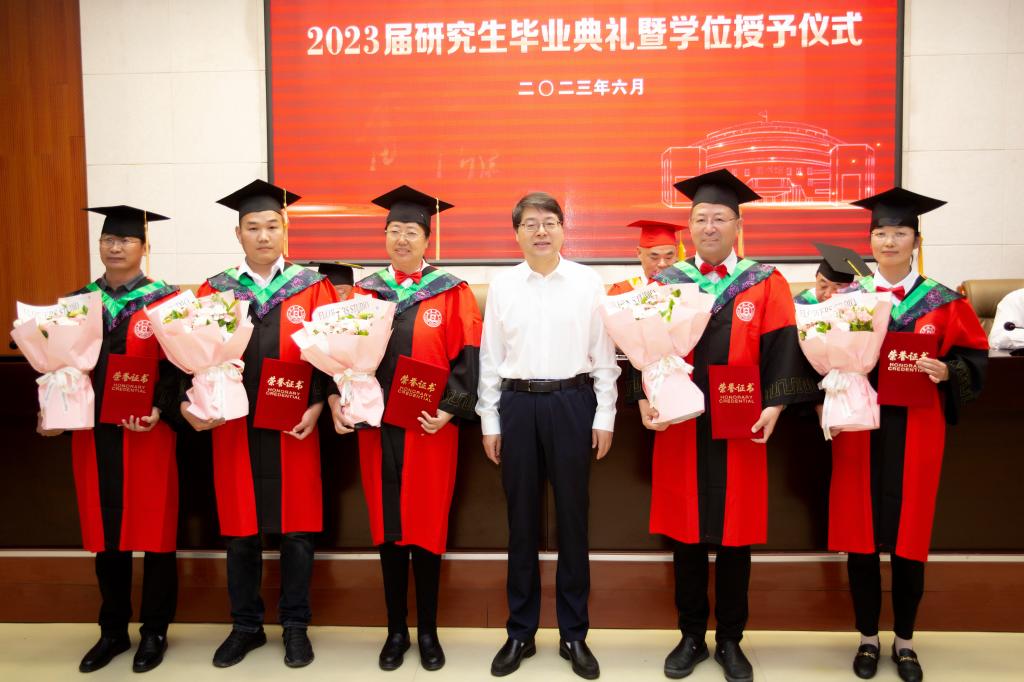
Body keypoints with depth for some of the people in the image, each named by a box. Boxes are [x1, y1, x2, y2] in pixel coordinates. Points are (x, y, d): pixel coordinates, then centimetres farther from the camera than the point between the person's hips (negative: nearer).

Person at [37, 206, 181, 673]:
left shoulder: (166, 302, -2)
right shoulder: (79, 302, 11)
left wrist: (159, 409, -21)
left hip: (147, 434, -4)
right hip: (92, 433, 4)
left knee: (153, 530, 4)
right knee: (104, 532, 12)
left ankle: (154, 632, 19)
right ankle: (113, 631, 27)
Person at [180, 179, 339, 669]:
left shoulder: (313, 288, 3)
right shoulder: (213, 291, 8)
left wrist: (316, 405, -14)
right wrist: (189, 403, -13)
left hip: (293, 428, -1)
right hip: (233, 427, 2)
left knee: (296, 527, 6)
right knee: (239, 529, 10)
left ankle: (295, 626, 23)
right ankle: (246, 626, 28)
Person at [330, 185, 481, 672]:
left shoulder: (452, 292, 1)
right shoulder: (365, 291, 8)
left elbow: (468, 357, -5)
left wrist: (450, 408, -16)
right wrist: (339, 398, -10)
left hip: (430, 428, -2)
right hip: (377, 426, 2)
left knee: (427, 526, 6)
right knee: (387, 527, 9)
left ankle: (428, 631, 22)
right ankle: (396, 630, 24)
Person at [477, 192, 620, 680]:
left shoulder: (588, 282, 1)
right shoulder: (502, 286, 4)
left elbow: (603, 355, 2)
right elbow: (490, 357, 6)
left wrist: (604, 417, -2)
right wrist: (489, 421, 4)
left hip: (572, 403, -1)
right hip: (517, 405, 1)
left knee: (572, 519, 8)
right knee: (522, 521, 10)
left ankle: (574, 634, 23)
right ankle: (520, 632, 25)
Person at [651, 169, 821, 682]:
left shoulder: (766, 284, 4)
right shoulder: (666, 283, 7)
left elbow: (782, 349, -3)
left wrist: (774, 406, -15)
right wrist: (645, 399, -12)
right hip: (679, 427, 1)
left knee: (734, 532, 7)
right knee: (686, 531, 8)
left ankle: (730, 641, 24)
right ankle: (691, 637, 24)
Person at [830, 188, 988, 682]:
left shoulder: (943, 302, 2)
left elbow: (974, 354, 6)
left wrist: (946, 372, -14)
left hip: (915, 430, 0)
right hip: (859, 427, 0)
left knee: (909, 535, 7)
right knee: (860, 533, 5)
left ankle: (905, 640, 26)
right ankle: (868, 637, 23)